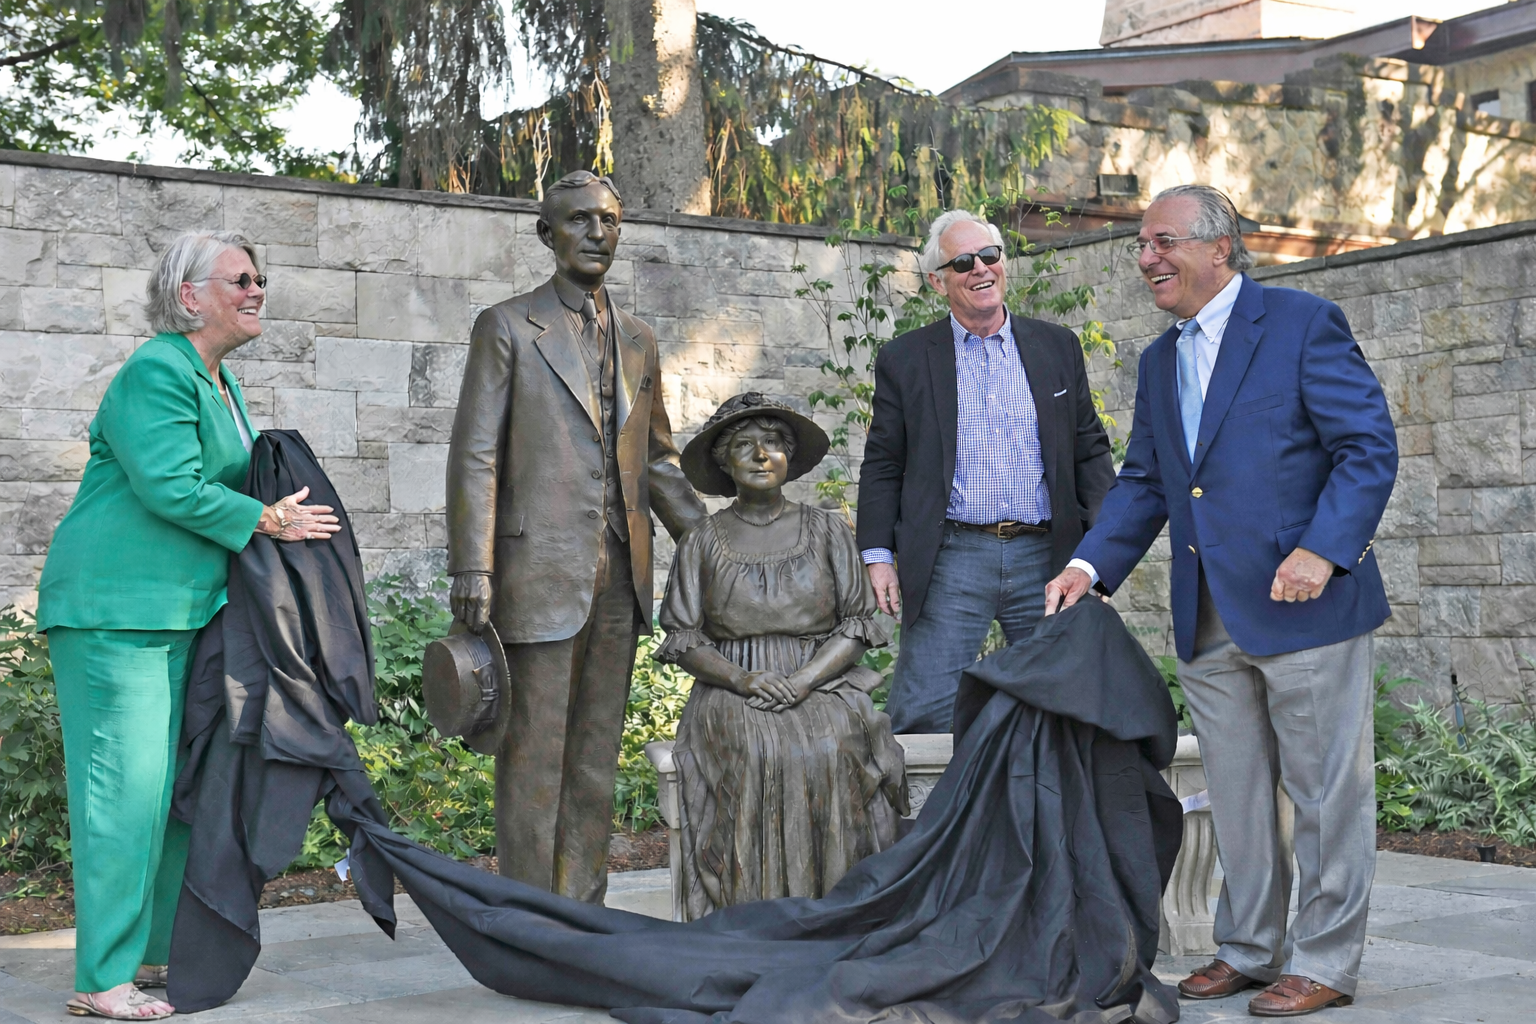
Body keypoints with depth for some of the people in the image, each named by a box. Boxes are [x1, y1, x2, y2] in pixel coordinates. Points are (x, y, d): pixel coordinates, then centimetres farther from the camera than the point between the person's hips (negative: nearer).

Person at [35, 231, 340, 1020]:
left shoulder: (219, 383, 18)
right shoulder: (155, 373, -12)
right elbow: (170, 487, -21)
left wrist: (278, 507, 6)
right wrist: (270, 521, -12)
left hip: (184, 612, 10)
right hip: (116, 608, -10)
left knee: (179, 779, 12)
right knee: (126, 784, -9)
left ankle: (159, 949, 21)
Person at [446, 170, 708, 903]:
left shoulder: (636, 341, 16)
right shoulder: (506, 327, 0)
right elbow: (474, 455, -6)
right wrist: (472, 570, -14)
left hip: (620, 574, 6)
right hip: (542, 571, -5)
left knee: (596, 758, 10)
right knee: (534, 759, -2)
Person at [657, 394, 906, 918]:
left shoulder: (826, 531, 11)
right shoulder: (703, 542, 10)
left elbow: (857, 624, 5)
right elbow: (683, 638, 5)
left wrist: (804, 679, -13)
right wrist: (742, 679, -13)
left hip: (822, 684, 0)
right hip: (731, 692, 0)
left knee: (830, 751, -32)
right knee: (751, 753, -32)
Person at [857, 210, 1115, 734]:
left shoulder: (1058, 347, 12)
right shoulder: (904, 360, 7)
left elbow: (1090, 449, 14)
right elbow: (882, 466, 7)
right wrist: (879, 555, -2)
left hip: (1045, 558, 2)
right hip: (951, 560, -2)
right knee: (926, 711, -7)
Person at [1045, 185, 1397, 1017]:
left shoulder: (1303, 325, -6)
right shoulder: (1159, 363, 16)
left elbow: (1370, 447, -10)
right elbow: (1143, 483, 17)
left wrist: (1322, 549, -21)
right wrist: (1091, 565, 3)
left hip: (1304, 604, -7)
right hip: (1210, 621, 7)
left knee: (1325, 791, 2)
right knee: (1234, 793, 14)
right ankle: (1249, 949, 26)